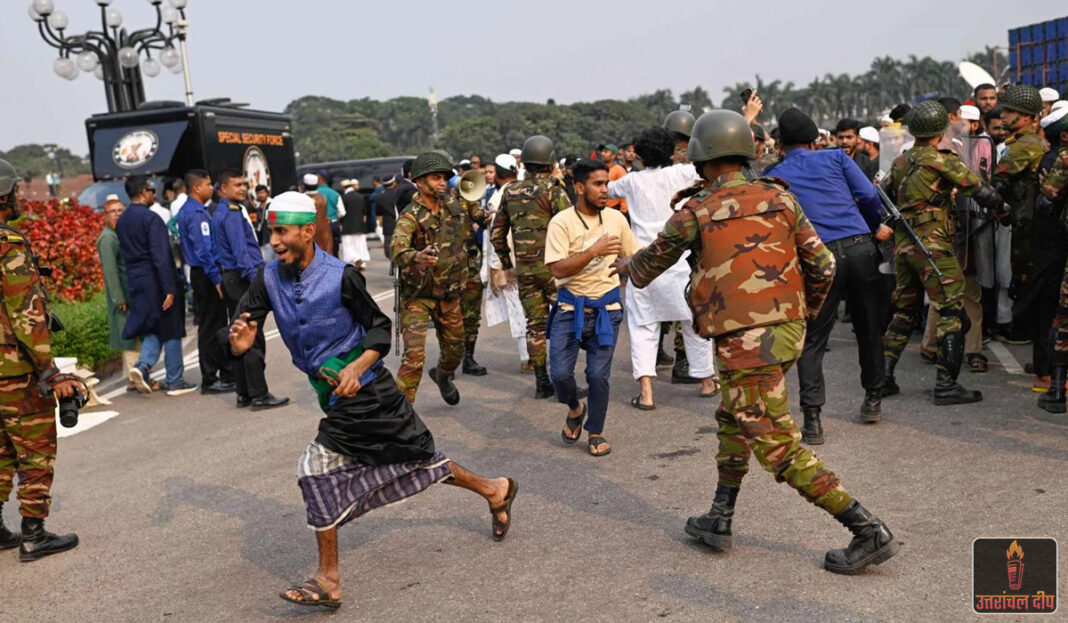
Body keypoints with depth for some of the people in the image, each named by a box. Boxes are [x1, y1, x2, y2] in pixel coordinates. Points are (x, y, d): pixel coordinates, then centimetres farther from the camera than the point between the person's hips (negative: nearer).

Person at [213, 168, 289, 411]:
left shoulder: (221, 212, 17)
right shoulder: (231, 213, -14)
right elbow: (241, 252, -23)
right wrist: (256, 280, -28)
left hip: (231, 280, 10)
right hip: (243, 279, -10)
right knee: (253, 340, -7)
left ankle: (244, 394, 17)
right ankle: (258, 395, -5)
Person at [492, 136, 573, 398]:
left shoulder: (511, 192, 9)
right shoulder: (552, 189, -9)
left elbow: (497, 232, 14)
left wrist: (507, 264, 22)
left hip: (524, 269, 5)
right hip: (553, 266, -5)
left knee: (535, 324, 10)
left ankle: (541, 382, 13)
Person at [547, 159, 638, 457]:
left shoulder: (616, 218, 3)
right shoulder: (562, 222, -9)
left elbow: (635, 257, 14)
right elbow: (558, 269, -18)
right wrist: (594, 251, -24)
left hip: (606, 308, 2)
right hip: (570, 306, -2)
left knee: (599, 375, 1)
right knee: (560, 373, -5)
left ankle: (596, 433, 21)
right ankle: (575, 408, 29)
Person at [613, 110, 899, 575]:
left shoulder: (696, 211, -5)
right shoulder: (780, 199, 7)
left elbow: (654, 260, 12)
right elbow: (822, 265, 7)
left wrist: (628, 267, 35)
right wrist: (806, 311, 26)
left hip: (744, 341, -7)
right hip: (788, 330, 7)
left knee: (781, 449, -2)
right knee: (733, 419, 24)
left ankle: (869, 532, -3)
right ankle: (719, 521, 31)